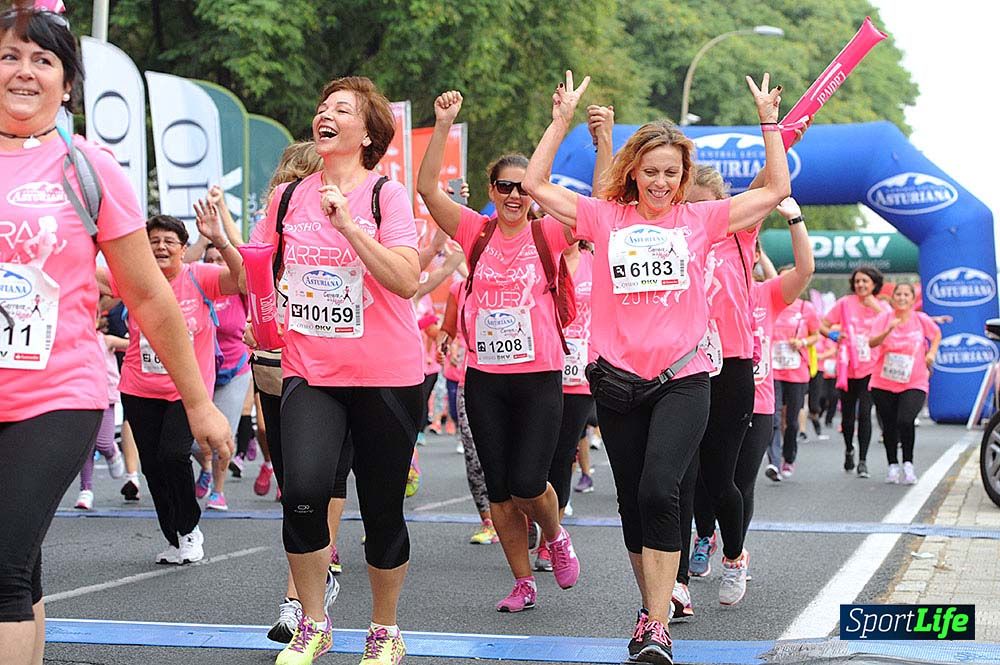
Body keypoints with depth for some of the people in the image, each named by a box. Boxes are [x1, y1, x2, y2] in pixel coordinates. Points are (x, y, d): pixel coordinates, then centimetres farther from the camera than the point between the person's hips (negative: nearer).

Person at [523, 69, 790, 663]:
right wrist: (562, 121, 3)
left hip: (682, 379, -2)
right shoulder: (605, 218, 7)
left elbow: (777, 190, 7)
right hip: (619, 380, 2)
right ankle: (653, 609, 26)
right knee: (633, 501, 9)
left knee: (658, 491, -19)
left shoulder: (701, 219, 6)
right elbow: (536, 183, 6)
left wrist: (769, 123, 4)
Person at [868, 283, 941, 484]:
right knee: (889, 425, 8)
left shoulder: (921, 319, 0)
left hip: (914, 383, -1)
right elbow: (872, 342, -15)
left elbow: (937, 334, 19)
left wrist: (931, 353, 4)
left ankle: (908, 463, -5)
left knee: (905, 421, -21)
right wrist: (888, 330, -31)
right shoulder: (885, 318, -2)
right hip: (883, 383, 1)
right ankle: (892, 465, 25)